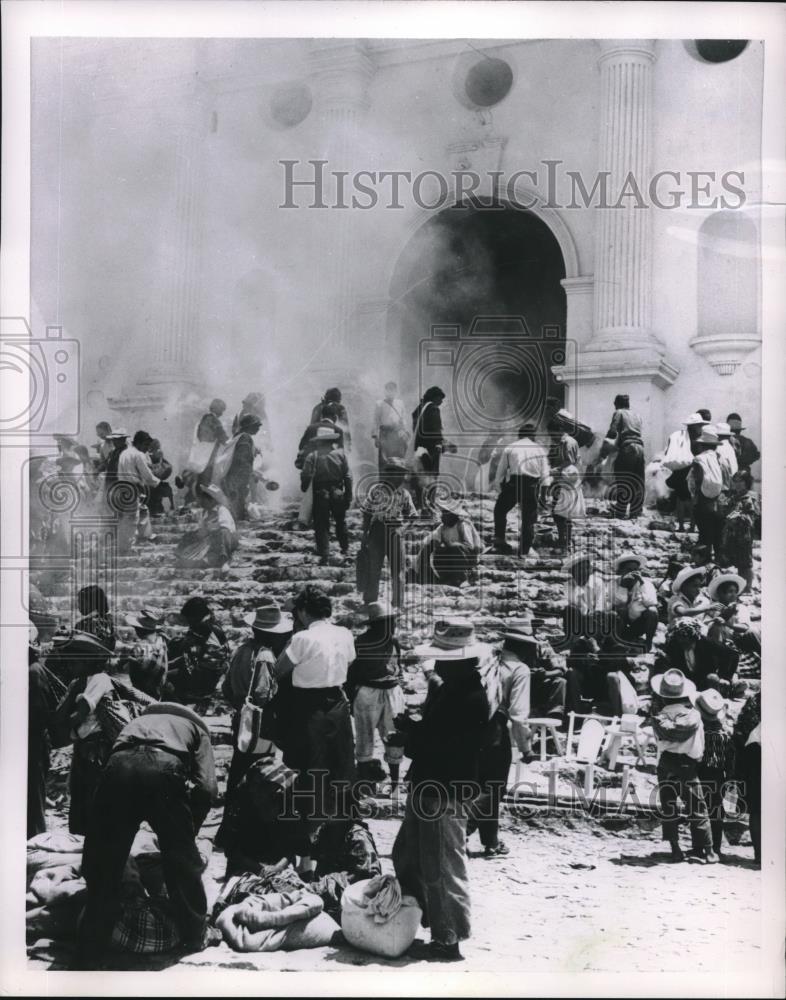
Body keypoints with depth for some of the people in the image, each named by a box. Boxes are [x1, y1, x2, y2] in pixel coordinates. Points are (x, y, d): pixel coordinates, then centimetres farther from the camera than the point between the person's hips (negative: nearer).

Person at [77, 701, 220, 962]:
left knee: (103, 862, 15)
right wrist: (187, 830, 28)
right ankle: (196, 935, 29)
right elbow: (207, 788, 15)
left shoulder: (137, 721, 43)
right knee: (182, 860, 17)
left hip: (118, 766, 2)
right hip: (164, 768, -2)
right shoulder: (195, 727, 32)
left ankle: (91, 946, 21)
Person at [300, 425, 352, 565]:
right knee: (340, 522, 23)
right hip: (338, 494, 2)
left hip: (320, 495, -2)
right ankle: (345, 548, 35)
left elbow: (306, 476, -16)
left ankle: (324, 555, -2)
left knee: (321, 525, 4)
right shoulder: (340, 454, -2)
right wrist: (348, 496, 4)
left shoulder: (312, 456, -9)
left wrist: (304, 490, 1)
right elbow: (348, 477, -2)